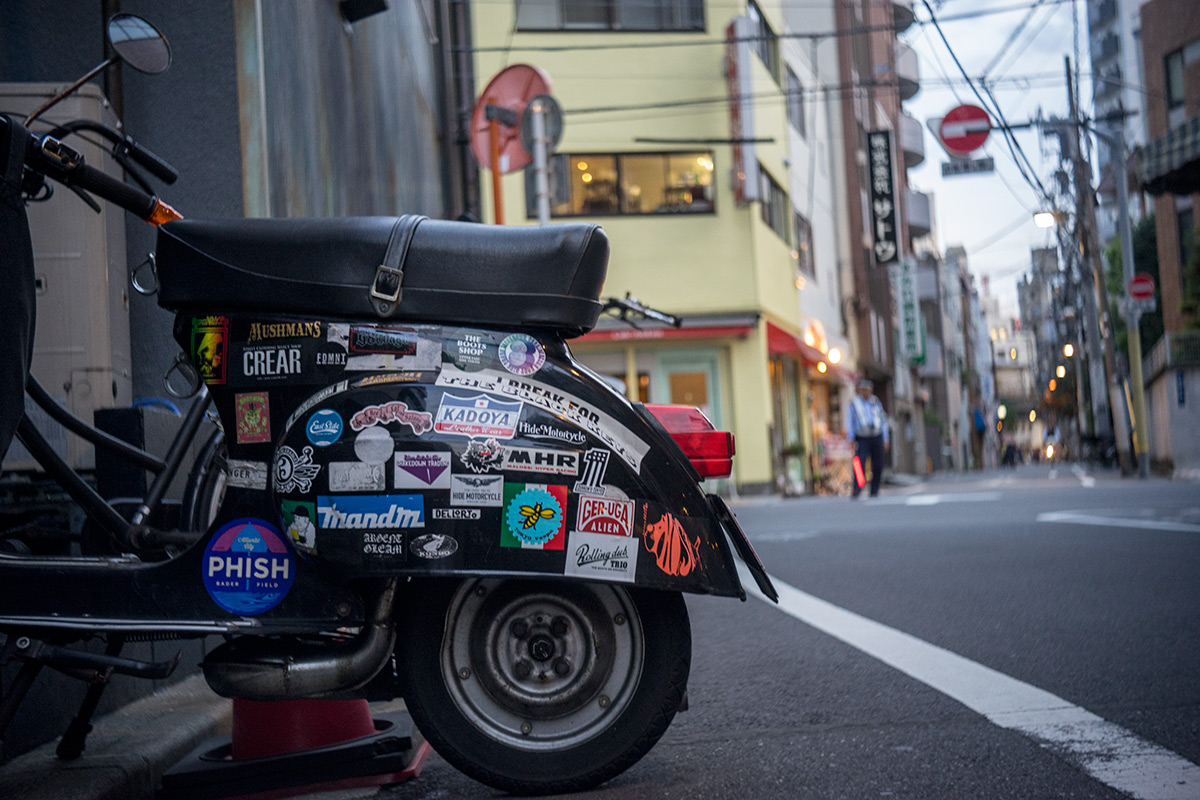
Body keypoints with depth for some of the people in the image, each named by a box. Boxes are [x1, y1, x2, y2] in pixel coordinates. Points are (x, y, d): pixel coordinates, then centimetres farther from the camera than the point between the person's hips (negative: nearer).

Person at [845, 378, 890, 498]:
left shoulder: (876, 402, 11)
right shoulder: (854, 404, 4)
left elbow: (883, 421, 14)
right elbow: (849, 422, 3)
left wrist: (886, 439, 9)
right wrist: (851, 440, -5)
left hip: (877, 437, 3)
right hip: (862, 439, -3)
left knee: (877, 466, 0)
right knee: (860, 463, -18)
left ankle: (874, 492, 7)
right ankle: (856, 490, -22)